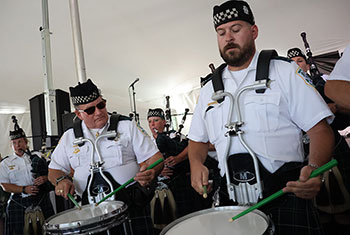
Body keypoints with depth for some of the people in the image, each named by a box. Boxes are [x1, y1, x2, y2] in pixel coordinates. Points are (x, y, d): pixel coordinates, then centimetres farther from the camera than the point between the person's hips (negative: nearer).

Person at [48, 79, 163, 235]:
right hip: (90, 210, 2)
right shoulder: (69, 137, 11)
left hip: (132, 205, -2)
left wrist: (150, 172, -21)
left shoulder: (127, 126, 3)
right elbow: (54, 170, 19)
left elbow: (154, 156, 0)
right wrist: (60, 180, -3)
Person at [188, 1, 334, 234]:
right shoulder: (209, 90, 13)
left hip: (286, 191, -2)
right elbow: (198, 138, 18)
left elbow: (319, 128, -2)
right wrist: (196, 164, -3)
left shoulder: (285, 72, 3)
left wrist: (315, 168, -21)